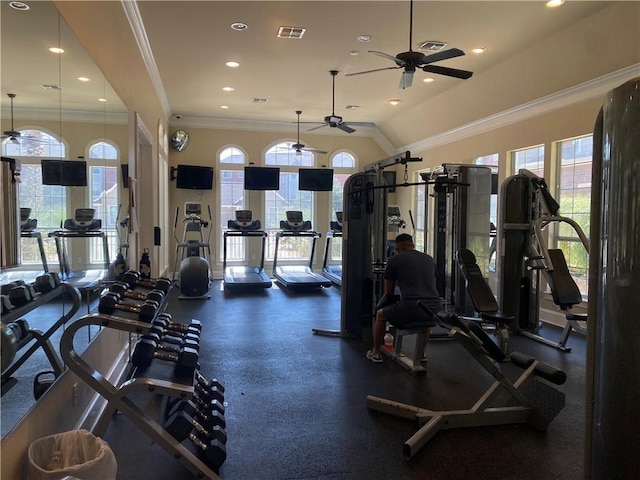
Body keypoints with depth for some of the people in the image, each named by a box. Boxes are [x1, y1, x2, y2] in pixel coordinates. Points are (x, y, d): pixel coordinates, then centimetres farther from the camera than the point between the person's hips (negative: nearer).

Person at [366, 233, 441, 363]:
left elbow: (388, 292, 15)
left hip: (411, 308, -5)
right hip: (434, 308, 5)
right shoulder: (429, 259, 21)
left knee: (380, 314, 24)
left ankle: (375, 353, 34)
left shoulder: (394, 260, 7)